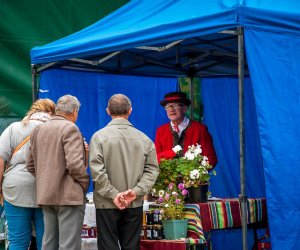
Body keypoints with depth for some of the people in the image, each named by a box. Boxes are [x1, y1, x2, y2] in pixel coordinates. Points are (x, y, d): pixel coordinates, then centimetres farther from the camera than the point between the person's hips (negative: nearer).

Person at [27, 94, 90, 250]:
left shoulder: (38, 130, 12)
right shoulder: (70, 128, -11)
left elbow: (31, 165, 14)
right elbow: (75, 164, -20)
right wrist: (85, 183, -5)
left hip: (45, 196, 7)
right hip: (69, 196, -7)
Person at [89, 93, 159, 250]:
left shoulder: (99, 136, -7)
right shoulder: (143, 138, 2)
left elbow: (97, 170, -15)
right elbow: (152, 169, -1)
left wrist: (113, 194, -12)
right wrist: (136, 192, -6)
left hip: (106, 203, -3)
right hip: (135, 204, 3)